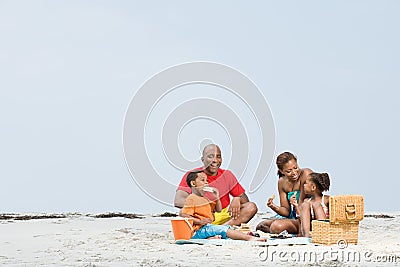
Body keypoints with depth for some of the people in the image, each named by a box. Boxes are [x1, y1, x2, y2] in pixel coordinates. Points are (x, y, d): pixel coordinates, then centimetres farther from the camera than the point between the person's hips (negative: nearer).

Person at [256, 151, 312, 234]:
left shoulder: (306, 174, -18)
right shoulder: (282, 182, 2)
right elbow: (287, 211, 0)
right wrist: (274, 207, -17)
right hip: (292, 216, 7)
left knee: (277, 226, -26)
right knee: (260, 226, 4)